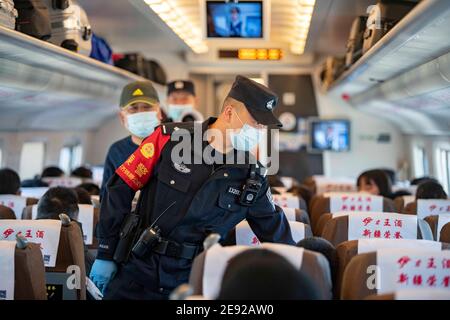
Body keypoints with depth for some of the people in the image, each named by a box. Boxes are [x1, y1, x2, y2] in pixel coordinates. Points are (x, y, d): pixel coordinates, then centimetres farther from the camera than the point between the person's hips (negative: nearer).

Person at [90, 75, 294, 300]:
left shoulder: (252, 177, -2)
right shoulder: (170, 139, -11)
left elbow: (276, 233, 11)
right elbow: (121, 190, -5)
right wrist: (105, 254, -3)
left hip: (193, 281, 2)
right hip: (138, 272, -2)